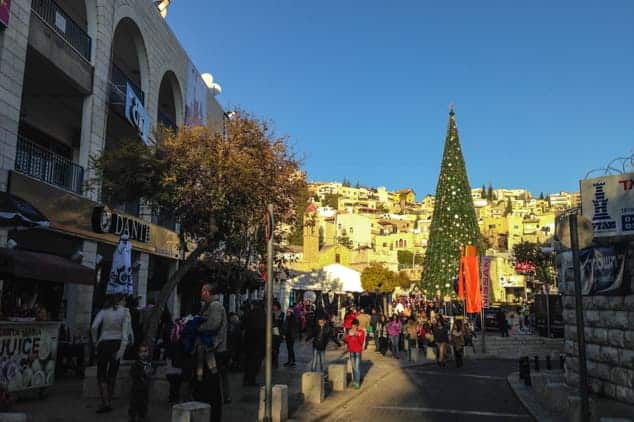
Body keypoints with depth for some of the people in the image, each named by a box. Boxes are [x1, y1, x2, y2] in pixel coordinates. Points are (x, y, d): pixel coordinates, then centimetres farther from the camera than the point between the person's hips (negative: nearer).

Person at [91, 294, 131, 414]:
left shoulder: (104, 311, 3)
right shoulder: (125, 311, 0)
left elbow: (94, 327, -11)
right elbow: (126, 331, -8)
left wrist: (96, 341, 2)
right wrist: (122, 349, -8)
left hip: (104, 343, -1)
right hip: (117, 343, 1)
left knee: (101, 375, 4)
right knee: (112, 374, 13)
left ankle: (105, 403, -8)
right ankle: (109, 402, 17)